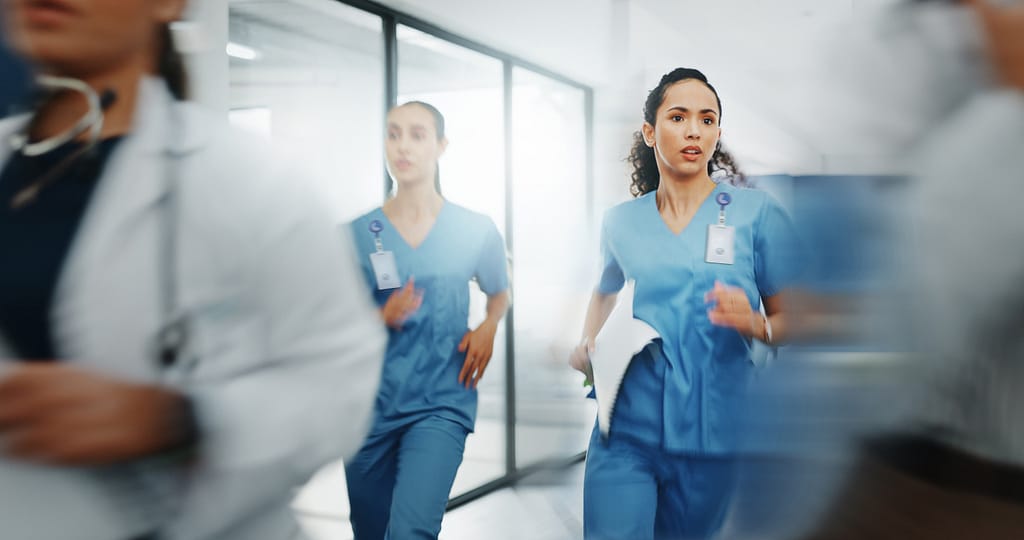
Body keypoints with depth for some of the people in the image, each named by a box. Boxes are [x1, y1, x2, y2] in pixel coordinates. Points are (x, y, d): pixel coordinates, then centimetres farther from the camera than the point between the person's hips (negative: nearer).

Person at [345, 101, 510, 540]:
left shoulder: (474, 230, 1)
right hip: (370, 404, 2)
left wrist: (488, 328, -4)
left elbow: (499, 293, 17)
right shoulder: (357, 233, 1)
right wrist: (381, 318, -15)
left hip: (442, 403, -2)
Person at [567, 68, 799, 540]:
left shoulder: (757, 213, -2)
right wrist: (587, 348, 8)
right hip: (627, 430, 1)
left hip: (711, 434, -1)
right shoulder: (620, 222, 6)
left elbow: (791, 319, 0)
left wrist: (755, 325, -21)